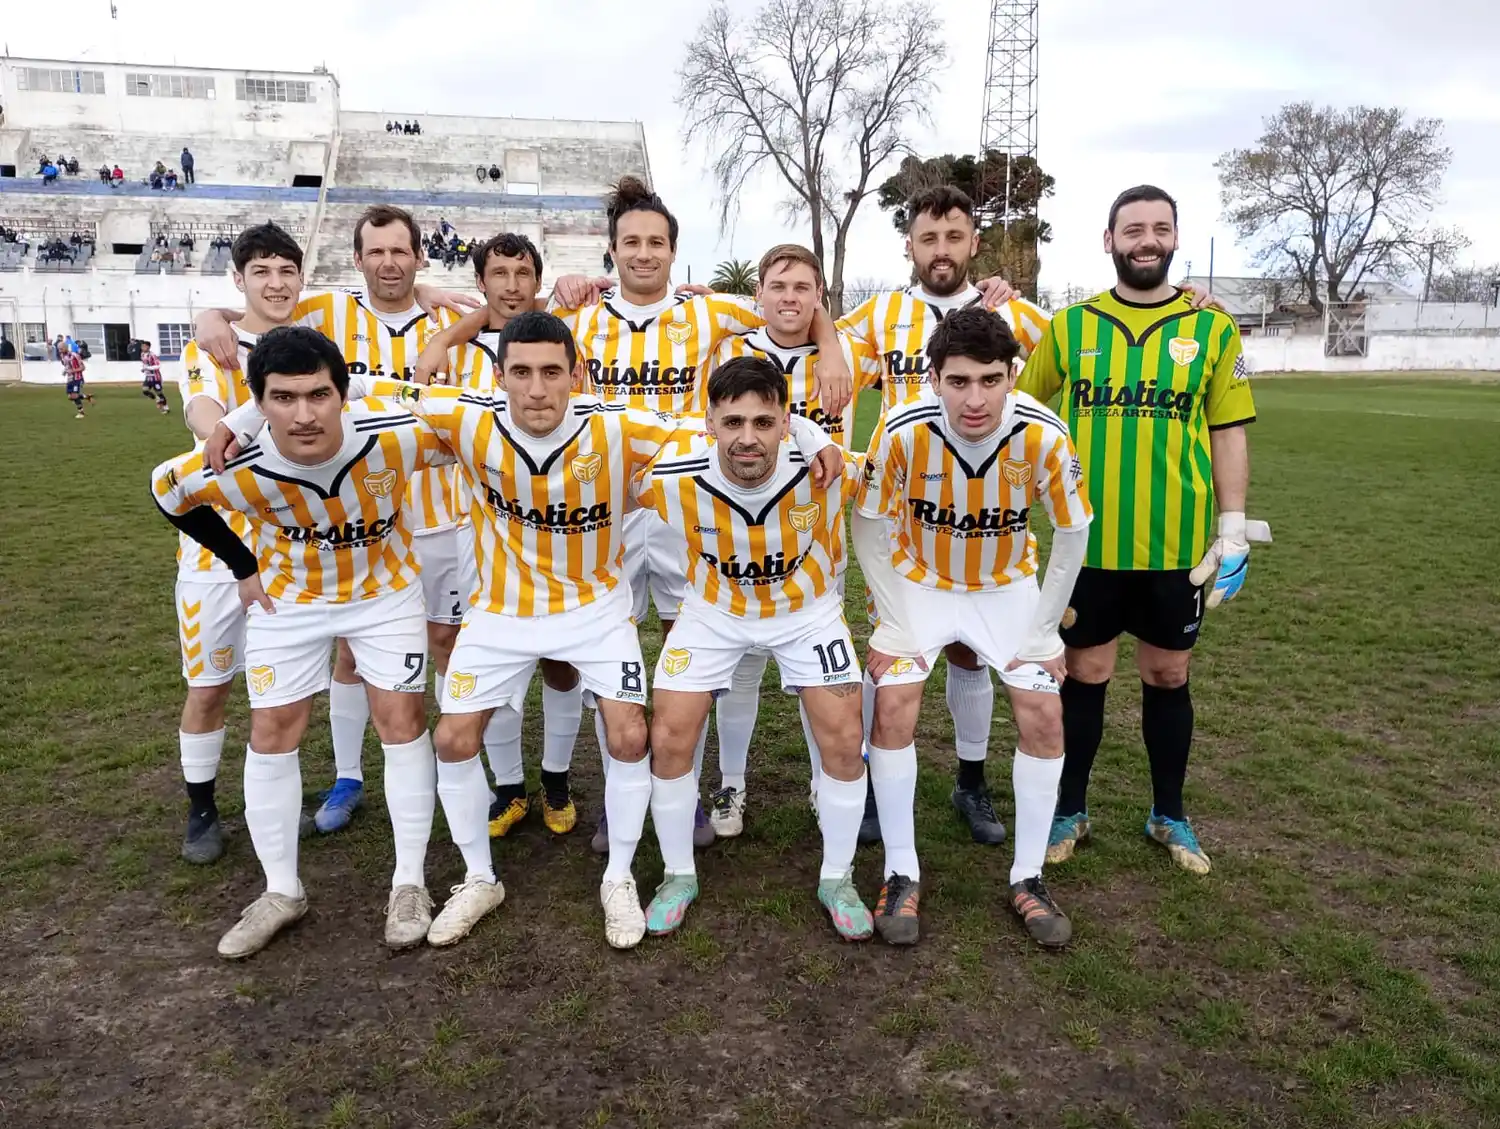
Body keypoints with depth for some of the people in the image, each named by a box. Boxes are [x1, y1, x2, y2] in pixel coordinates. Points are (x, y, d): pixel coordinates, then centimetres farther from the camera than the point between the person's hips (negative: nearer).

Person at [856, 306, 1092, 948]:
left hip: (1008, 587, 1)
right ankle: (901, 876, 4)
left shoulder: (1043, 434, -27)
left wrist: (1042, 632, -10)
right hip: (919, 582, -1)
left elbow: (1071, 535, -12)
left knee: (1044, 715, -7)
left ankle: (1027, 878, 11)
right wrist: (898, 624, -15)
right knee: (892, 708, -14)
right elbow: (869, 529, -14)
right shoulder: (902, 430, -29)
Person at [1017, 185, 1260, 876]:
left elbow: (1228, 434, 3)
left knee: (1167, 676, 13)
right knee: (1084, 675, 9)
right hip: (1089, 541, 0)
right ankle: (1070, 811, 26)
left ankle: (1169, 816, 31)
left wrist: (1233, 530, -2)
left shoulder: (1212, 330, 2)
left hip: (1177, 543, 1)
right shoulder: (1068, 327, 1)